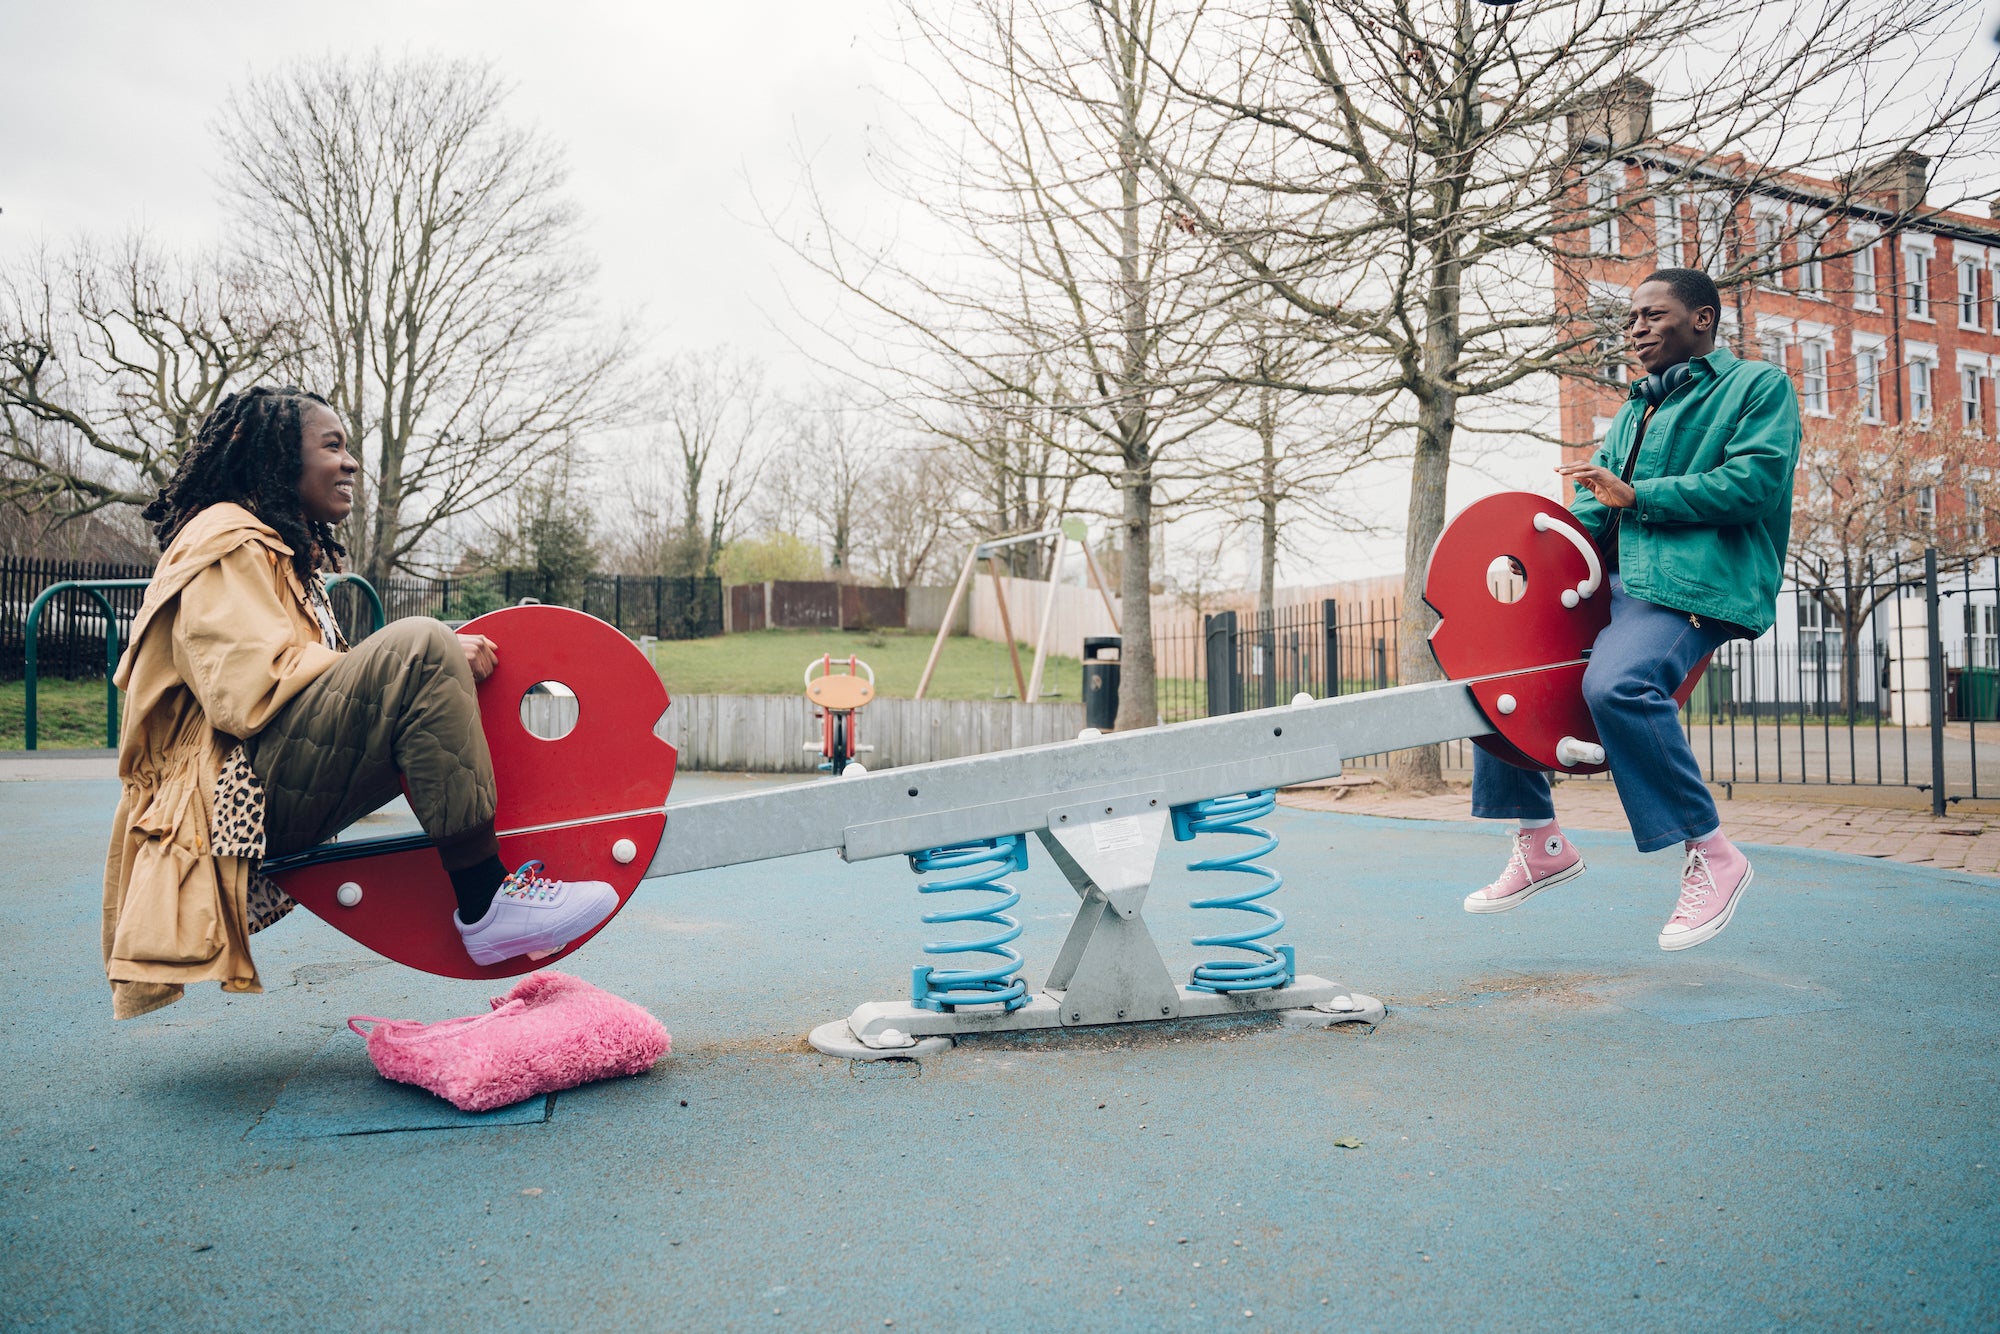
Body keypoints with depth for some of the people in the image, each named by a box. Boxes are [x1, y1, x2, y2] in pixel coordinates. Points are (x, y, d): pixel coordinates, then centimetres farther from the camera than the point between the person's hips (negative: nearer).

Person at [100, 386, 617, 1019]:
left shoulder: (290, 552, 28)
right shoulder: (228, 541, -4)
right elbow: (254, 688, -19)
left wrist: (442, 671, 10)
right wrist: (425, 661, -18)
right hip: (239, 792, -11)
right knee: (418, 646, -28)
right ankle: (486, 905, -30)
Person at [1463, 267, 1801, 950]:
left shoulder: (1759, 385, 5)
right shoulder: (1634, 409, 27)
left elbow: (1756, 481, -11)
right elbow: (1595, 506, 21)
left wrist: (1638, 496, -15)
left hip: (1698, 585, -8)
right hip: (1612, 580, 9)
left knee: (1615, 683, -35)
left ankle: (1711, 854, -19)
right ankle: (1540, 841, 7)